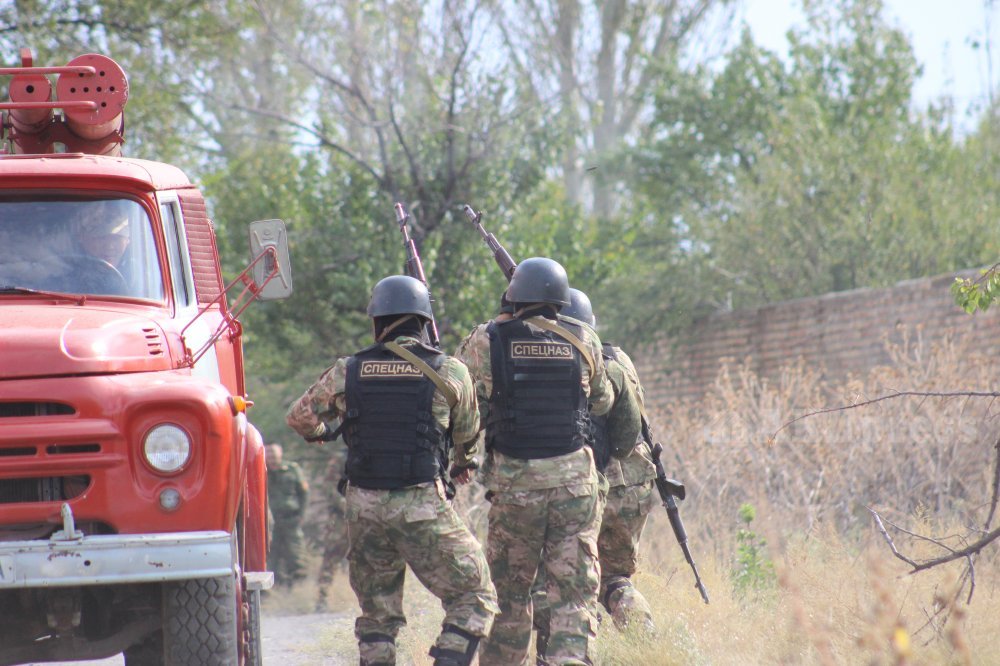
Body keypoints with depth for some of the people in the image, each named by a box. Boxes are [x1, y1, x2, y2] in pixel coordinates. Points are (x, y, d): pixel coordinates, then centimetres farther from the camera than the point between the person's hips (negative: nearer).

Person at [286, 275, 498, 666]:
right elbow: (468, 435, 13)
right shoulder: (449, 372, -2)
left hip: (364, 507, 3)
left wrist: (321, 434, 41)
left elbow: (299, 418, 17)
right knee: (474, 598, 7)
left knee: (376, 615, 16)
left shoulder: (347, 373, 3)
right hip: (423, 508, -3)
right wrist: (462, 465, 36)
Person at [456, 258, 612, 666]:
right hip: (574, 479, 1)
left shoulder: (486, 342, -4)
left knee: (509, 592, 12)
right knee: (575, 590, 2)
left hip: (513, 481, 0)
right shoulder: (584, 343, 1)